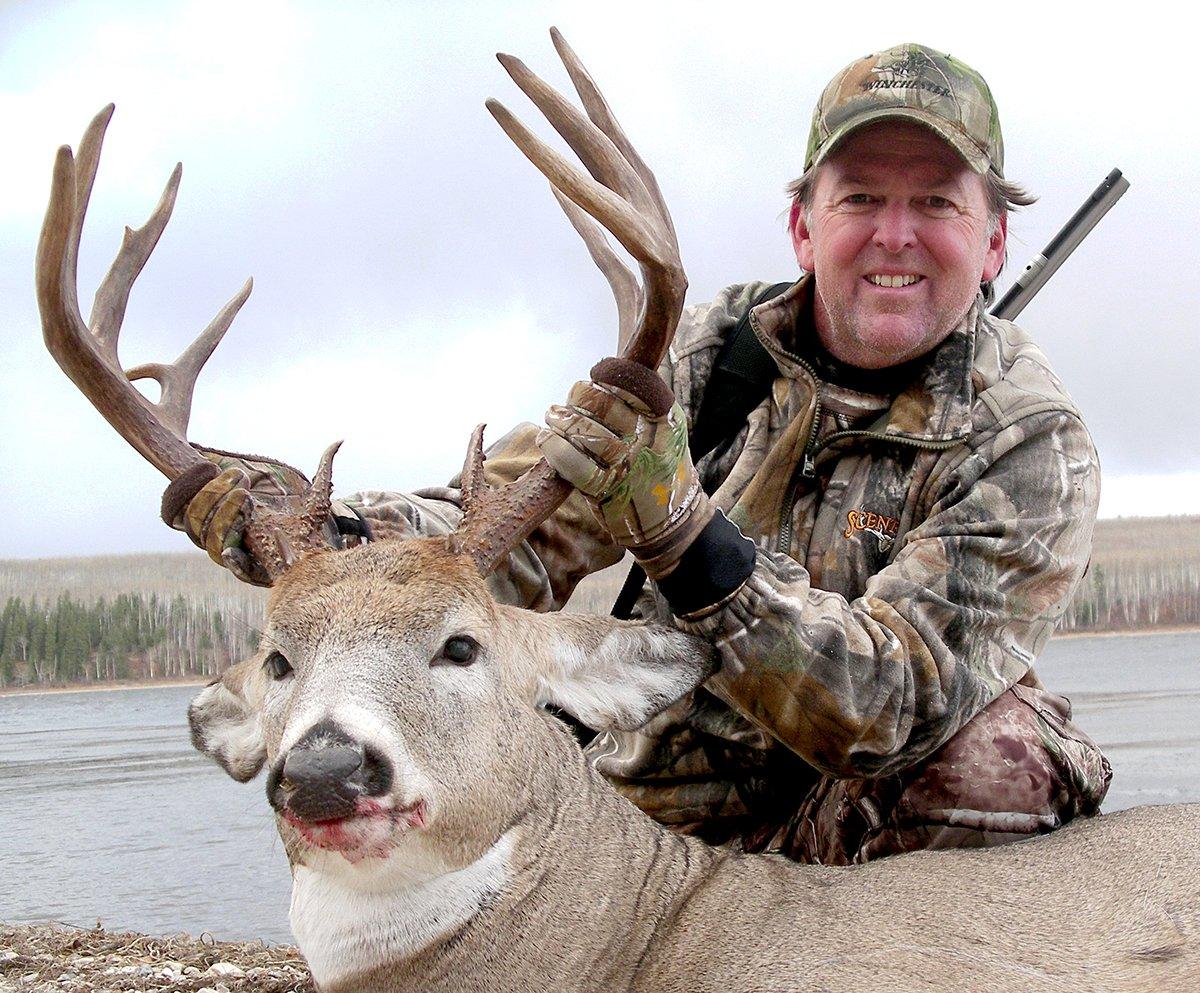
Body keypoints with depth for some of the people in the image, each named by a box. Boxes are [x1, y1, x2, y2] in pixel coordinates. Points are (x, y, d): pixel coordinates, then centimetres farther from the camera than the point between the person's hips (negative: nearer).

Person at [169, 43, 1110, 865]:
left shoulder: (1032, 445, -15)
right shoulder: (706, 354, -3)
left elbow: (887, 710, -28)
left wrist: (678, 528, -43)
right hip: (661, 804, 5)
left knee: (1005, 755, -32)